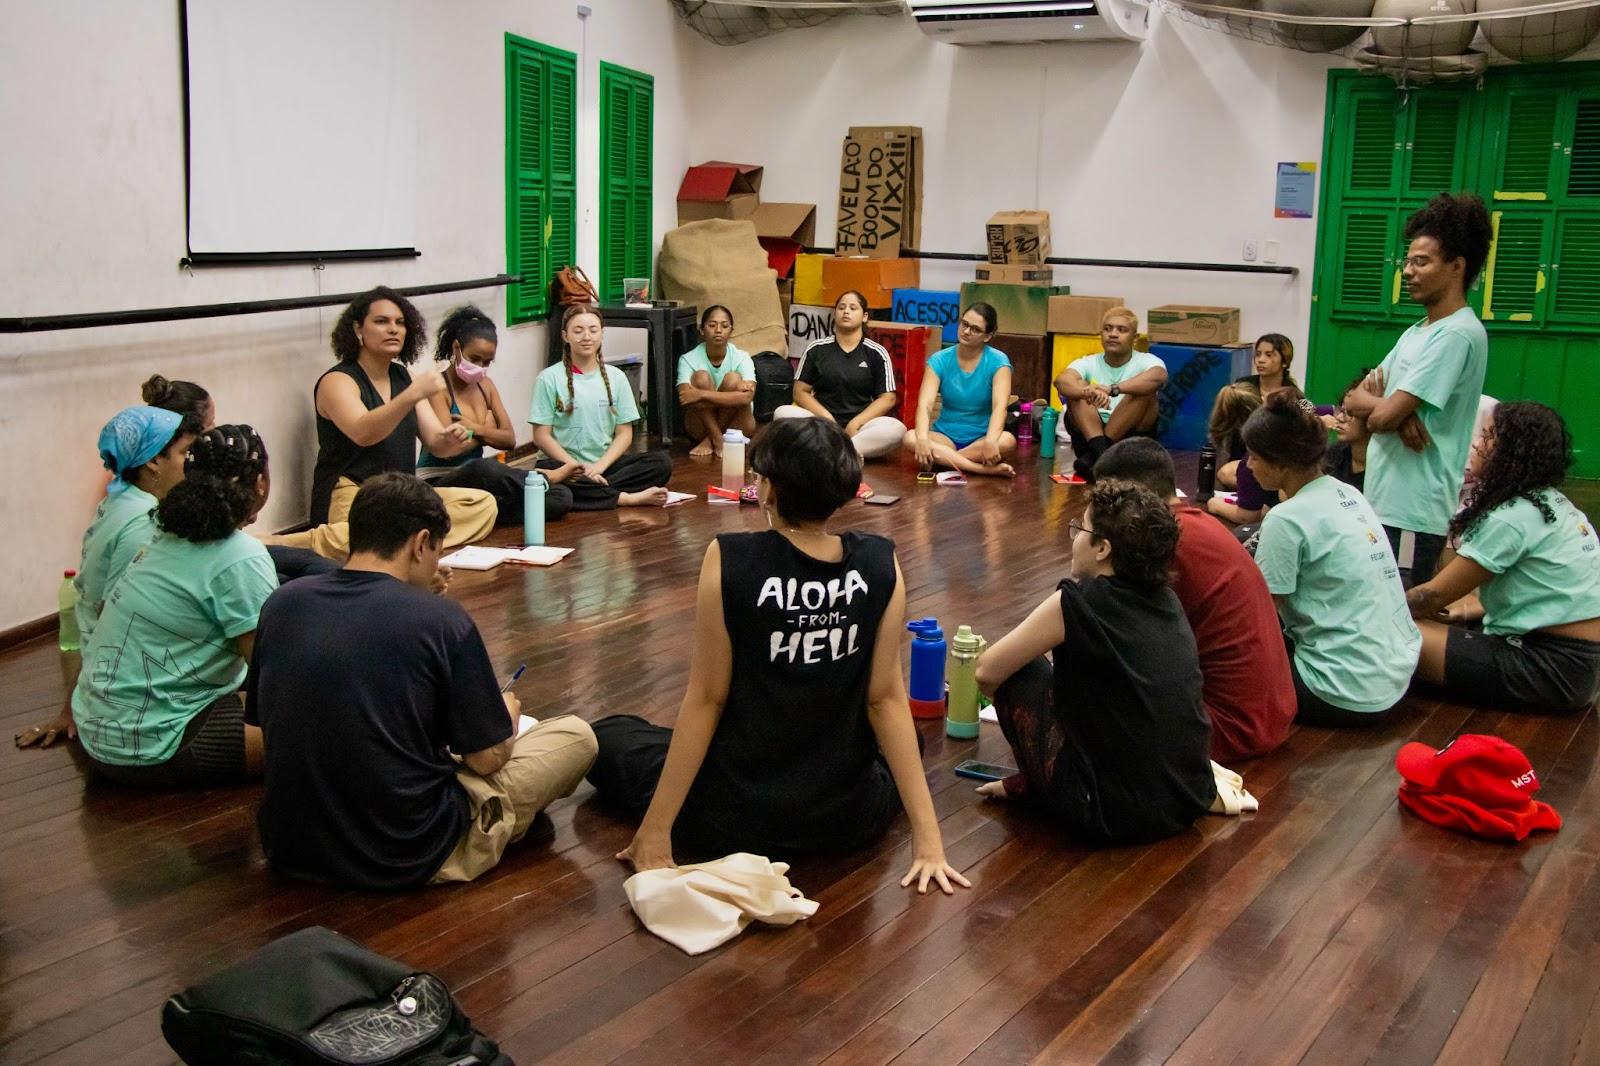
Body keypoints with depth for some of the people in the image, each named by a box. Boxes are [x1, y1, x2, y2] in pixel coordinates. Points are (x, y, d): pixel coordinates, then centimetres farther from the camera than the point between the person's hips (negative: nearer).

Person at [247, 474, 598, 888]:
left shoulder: (281, 604, -2)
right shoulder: (442, 620, -16)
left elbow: (262, 720, 12)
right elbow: (487, 759, -10)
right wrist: (507, 717, 15)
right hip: (405, 860, -6)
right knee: (576, 735, 8)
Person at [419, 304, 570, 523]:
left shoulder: (485, 385, 13)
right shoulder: (437, 386, -10)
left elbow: (510, 439, 9)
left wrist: (477, 429, -9)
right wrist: (487, 430, -3)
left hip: (475, 480, 7)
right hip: (440, 484, -7)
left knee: (562, 497, -12)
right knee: (484, 469, -43)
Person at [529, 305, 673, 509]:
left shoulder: (616, 377, 9)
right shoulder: (549, 378, -1)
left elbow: (624, 434, 6)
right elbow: (542, 436, -4)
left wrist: (599, 466, -12)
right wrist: (578, 468, -16)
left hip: (605, 463, 3)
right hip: (564, 464, -3)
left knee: (662, 462, -20)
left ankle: (591, 492, -26)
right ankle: (628, 498, -28)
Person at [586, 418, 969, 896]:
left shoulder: (729, 561, -21)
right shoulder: (880, 564, -13)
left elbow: (706, 700, -17)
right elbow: (886, 700, -11)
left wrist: (655, 831, -8)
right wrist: (927, 834, -5)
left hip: (734, 818, -2)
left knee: (606, 736, 23)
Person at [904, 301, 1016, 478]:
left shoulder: (998, 362, -7)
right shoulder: (940, 360, -3)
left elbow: (1000, 406, -22)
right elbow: (924, 404, -16)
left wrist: (990, 441, -42)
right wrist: (922, 439, -37)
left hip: (981, 438, -2)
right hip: (945, 436, 2)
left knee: (1007, 441, -34)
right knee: (911, 438, -30)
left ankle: (943, 459, -23)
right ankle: (984, 469, -33)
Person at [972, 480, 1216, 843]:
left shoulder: (1078, 602, -13)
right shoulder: (1168, 600, 7)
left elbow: (987, 672, -4)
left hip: (1115, 816, -7)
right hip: (1191, 803, 7)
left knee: (1016, 673, 4)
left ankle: (1035, 785, 19)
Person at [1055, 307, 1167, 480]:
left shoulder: (1145, 361, -1)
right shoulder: (1088, 363, 4)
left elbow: (1158, 377, -27)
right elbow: (1061, 380, -18)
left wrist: (1112, 389, -41)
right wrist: (1090, 393, -41)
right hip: (1088, 434, 1)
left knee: (1146, 390, -23)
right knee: (1078, 386, -17)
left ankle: (1093, 457, -27)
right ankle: (1100, 451, -37)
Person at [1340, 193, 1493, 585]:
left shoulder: (1456, 335, -16)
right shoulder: (1418, 331, 15)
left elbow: (1382, 416, -20)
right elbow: (1363, 397, 11)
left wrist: (1370, 403, 4)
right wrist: (1396, 411, -11)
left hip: (1415, 507, -9)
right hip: (1383, 494, 9)